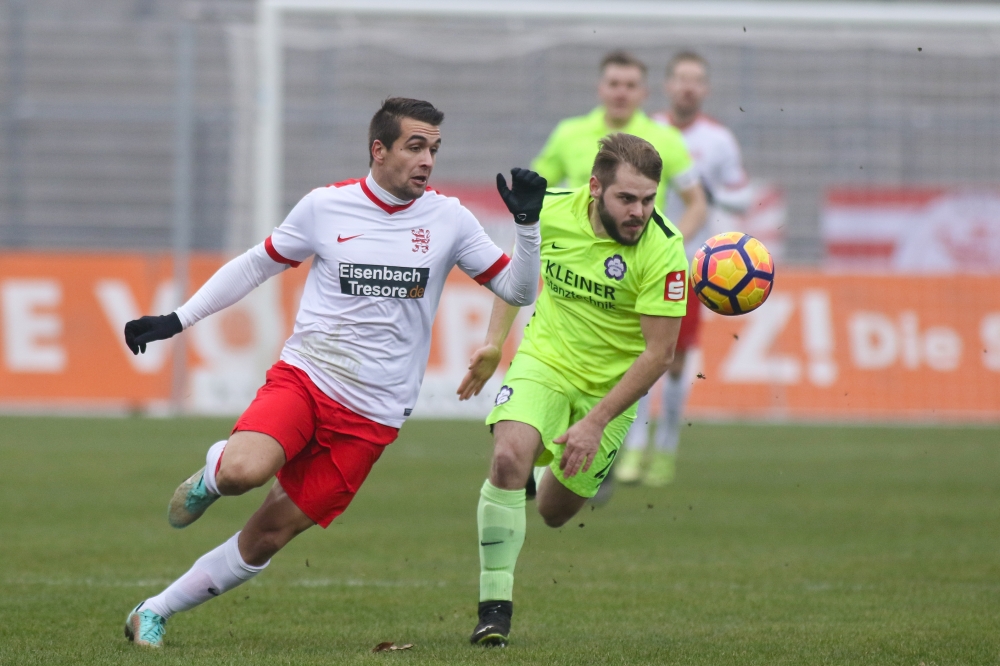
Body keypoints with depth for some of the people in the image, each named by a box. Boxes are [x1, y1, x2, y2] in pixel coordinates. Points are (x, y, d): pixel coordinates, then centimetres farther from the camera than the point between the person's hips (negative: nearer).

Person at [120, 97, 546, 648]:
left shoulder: (448, 219, 2)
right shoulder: (325, 207, 0)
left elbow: (518, 291, 4)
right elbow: (256, 265, 13)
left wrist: (527, 223, -13)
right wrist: (175, 321, 9)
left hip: (371, 414, 1)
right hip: (303, 376, -1)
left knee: (268, 538, -1)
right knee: (244, 470, -31)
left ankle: (155, 612, 15)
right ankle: (211, 473, 6)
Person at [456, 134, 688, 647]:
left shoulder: (663, 249, -24)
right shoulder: (551, 209, -15)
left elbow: (658, 353, -20)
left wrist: (597, 422, -22)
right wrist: (494, 342, 5)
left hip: (609, 385, -1)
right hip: (544, 360, 1)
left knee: (555, 513, 11)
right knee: (508, 459, -27)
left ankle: (553, 477, 50)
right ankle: (494, 606, -16)